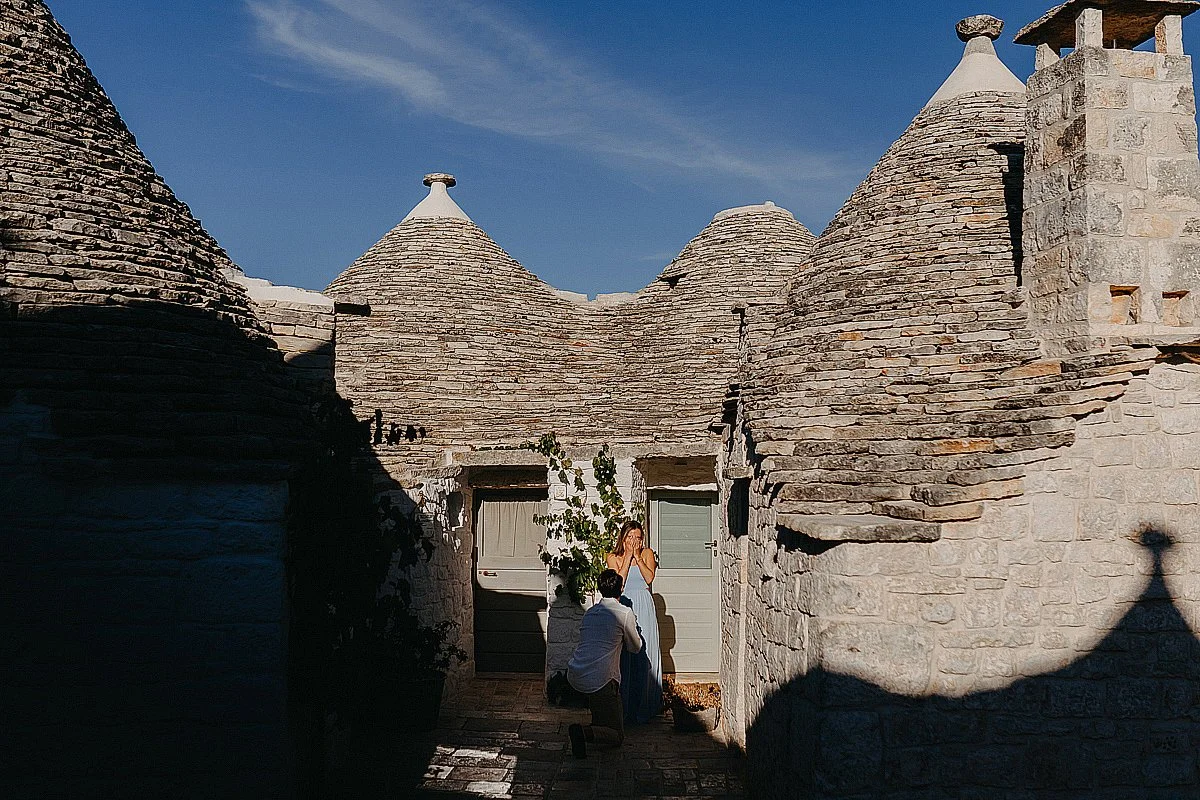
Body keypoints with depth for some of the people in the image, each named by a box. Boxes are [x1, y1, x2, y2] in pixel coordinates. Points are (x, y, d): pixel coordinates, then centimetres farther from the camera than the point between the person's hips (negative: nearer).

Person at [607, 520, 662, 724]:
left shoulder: (647, 553, 10)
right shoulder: (613, 557, 8)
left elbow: (649, 578, -5)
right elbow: (619, 580, -8)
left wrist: (637, 556, -6)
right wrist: (628, 555, -6)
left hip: (643, 608, 0)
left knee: (644, 654, -3)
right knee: (623, 656, -4)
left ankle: (643, 706, 5)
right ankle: (624, 707, 3)